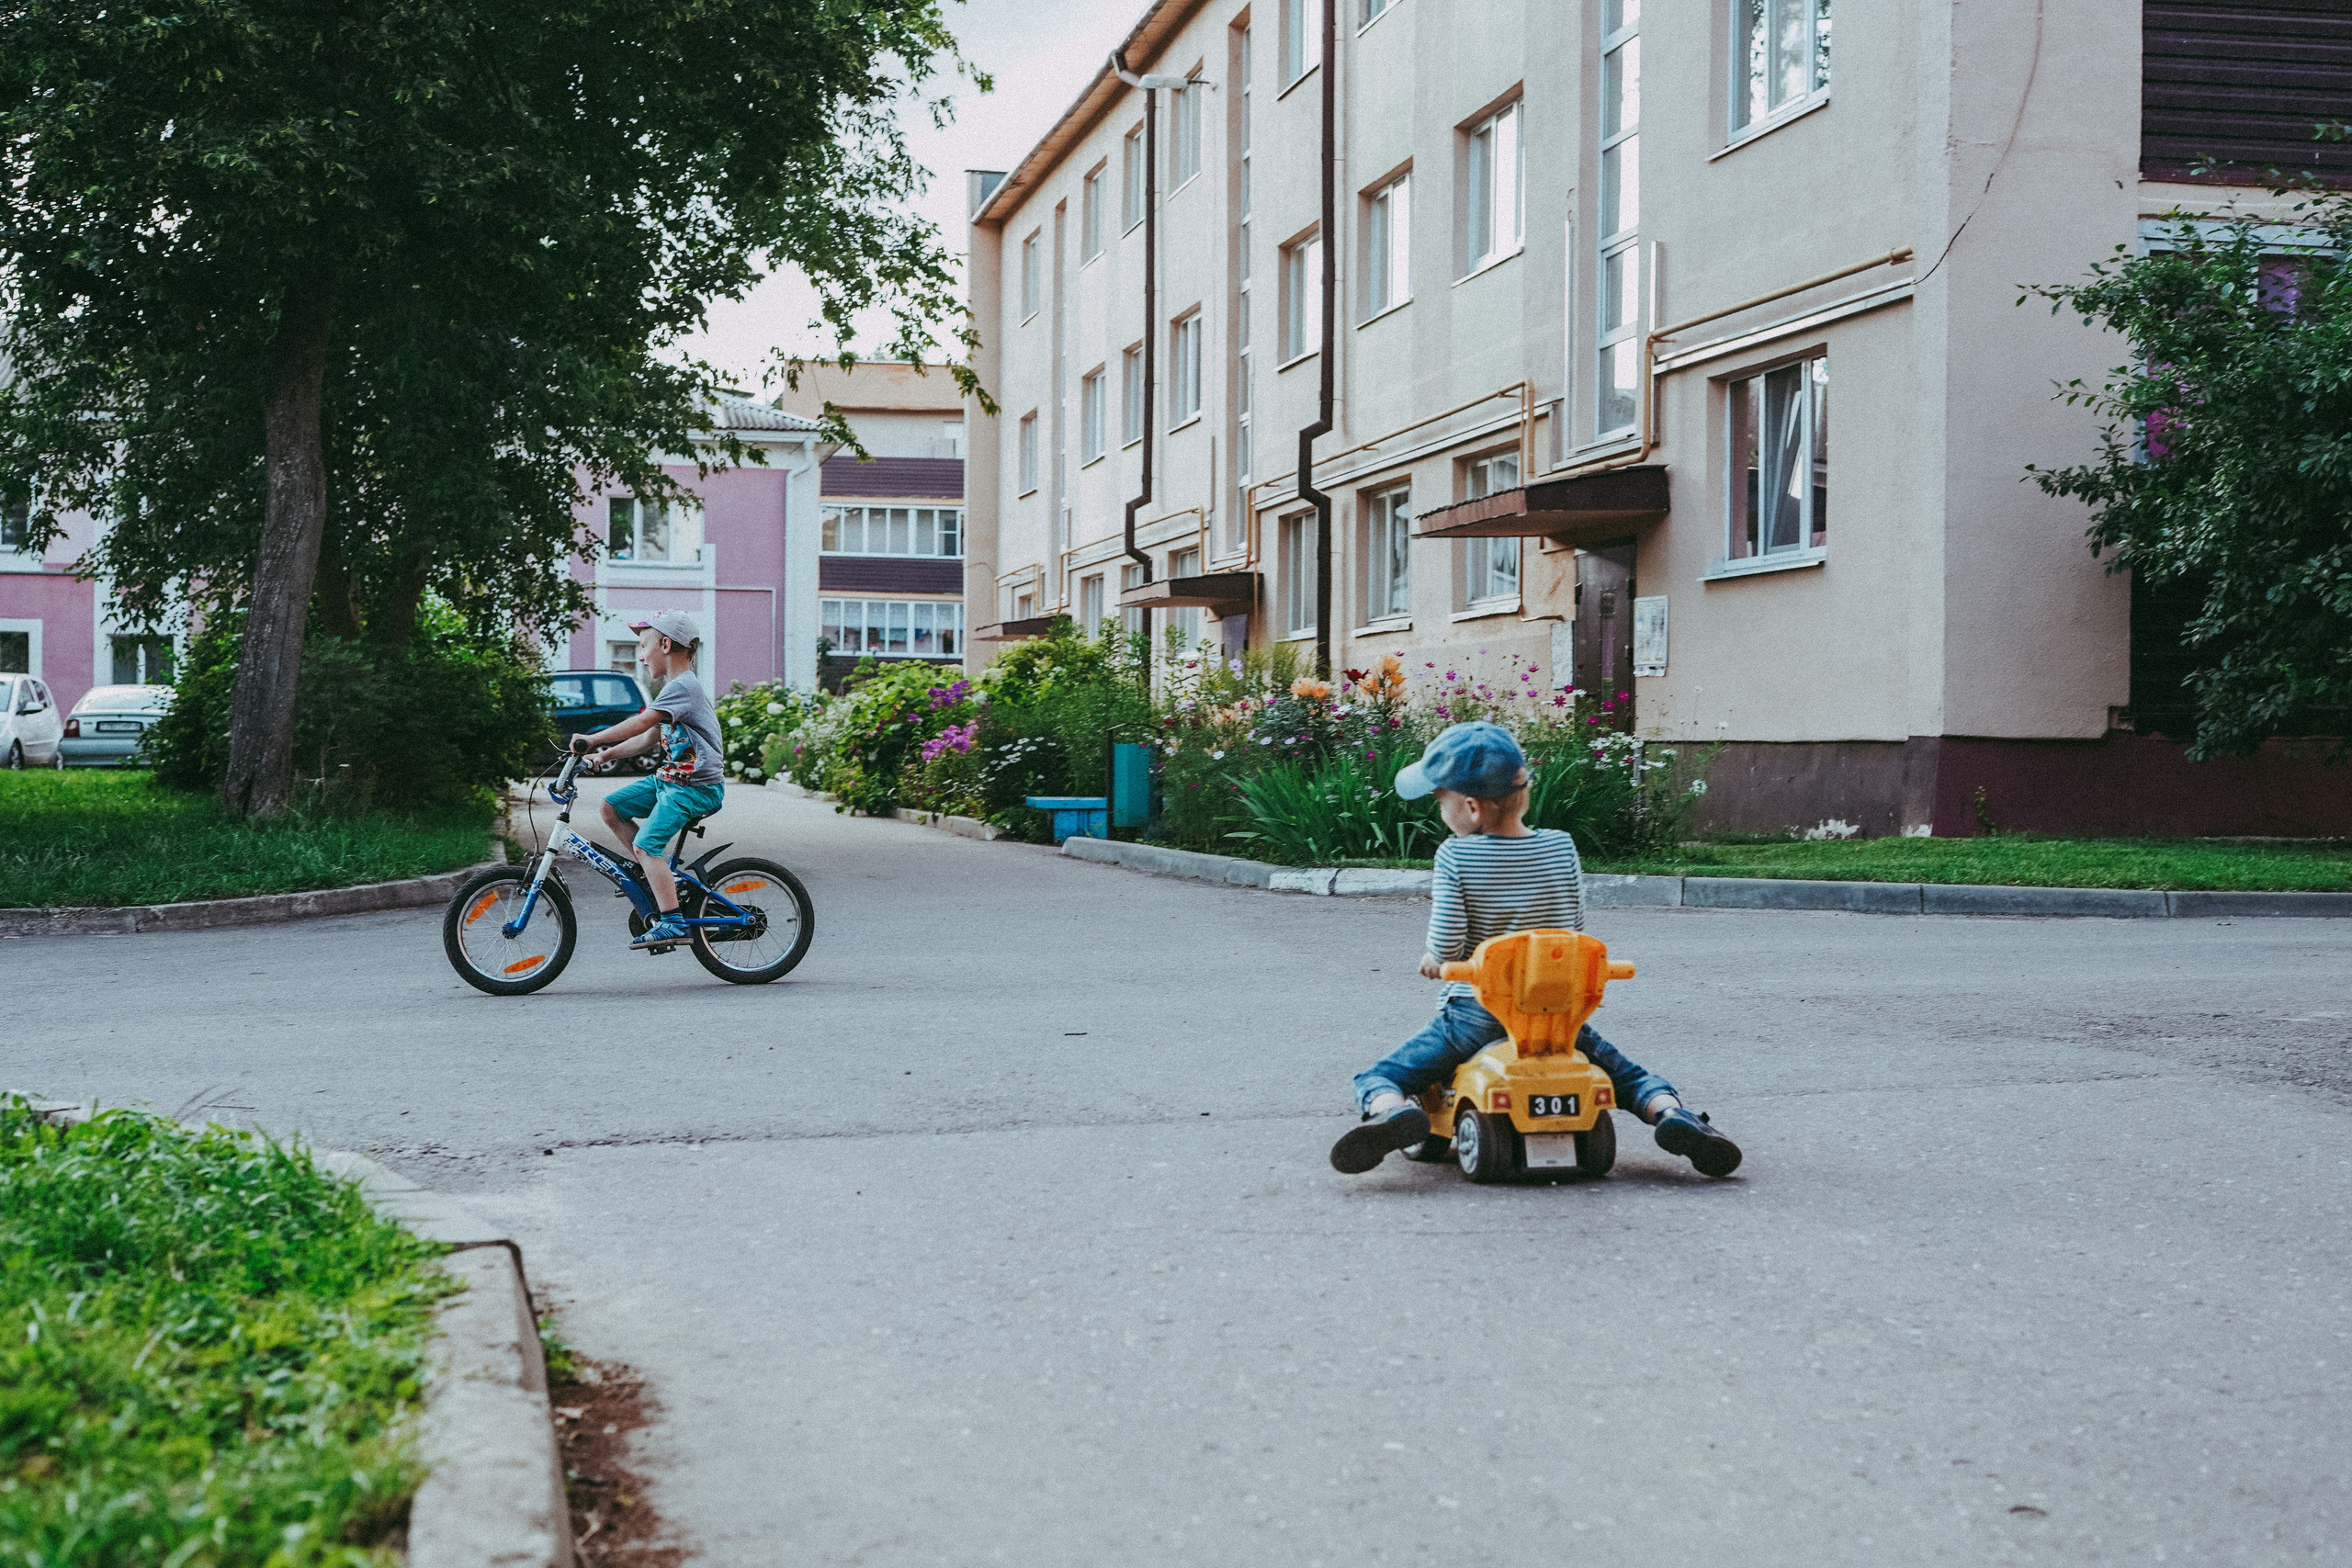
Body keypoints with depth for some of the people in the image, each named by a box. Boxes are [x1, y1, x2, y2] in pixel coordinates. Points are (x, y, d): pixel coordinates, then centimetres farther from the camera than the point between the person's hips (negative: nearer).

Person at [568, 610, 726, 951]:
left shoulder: (683, 686, -16)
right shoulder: (676, 687, 16)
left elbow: (641, 723, -28)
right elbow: (649, 739, 18)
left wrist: (594, 740, -30)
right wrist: (605, 754, 8)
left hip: (695, 787, -10)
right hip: (671, 779, 10)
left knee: (646, 844, -20)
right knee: (612, 808, 8)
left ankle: (672, 923, -21)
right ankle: (661, 875, 11)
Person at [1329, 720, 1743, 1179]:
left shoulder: (1455, 856, -12)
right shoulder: (1561, 847, -1)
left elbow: (1448, 942, -15)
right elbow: (1575, 927, 6)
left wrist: (1433, 959, 7)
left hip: (1475, 1015, -3)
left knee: (1377, 1078, 6)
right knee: (1626, 1073, 20)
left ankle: (1390, 1111, -28)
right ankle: (1671, 1112, -12)